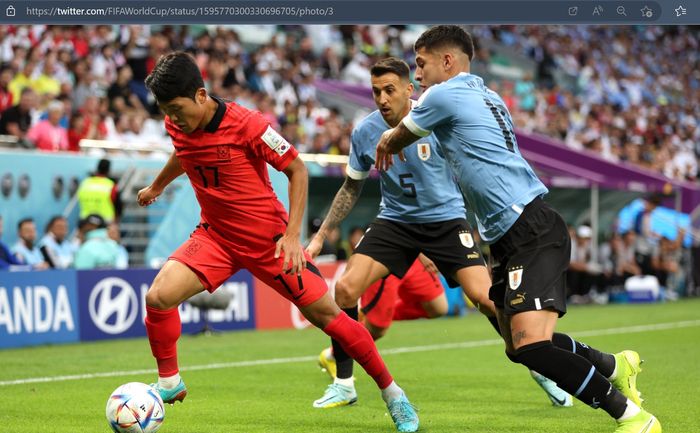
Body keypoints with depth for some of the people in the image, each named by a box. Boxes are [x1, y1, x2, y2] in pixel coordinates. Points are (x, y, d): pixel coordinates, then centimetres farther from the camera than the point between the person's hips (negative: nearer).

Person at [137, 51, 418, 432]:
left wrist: (292, 234, -19)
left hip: (268, 240, -4)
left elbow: (297, 170, -13)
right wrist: (156, 186, 36)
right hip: (216, 236, 4)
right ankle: (169, 383, 4)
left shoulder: (247, 125, -23)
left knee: (326, 314, -1)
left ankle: (391, 393, 15)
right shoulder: (177, 126, -6)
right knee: (158, 296, -18)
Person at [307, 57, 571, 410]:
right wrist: (321, 235, 7)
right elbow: (351, 188, 9)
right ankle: (343, 384, 0)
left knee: (484, 296, -16)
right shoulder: (364, 132, -7)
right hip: (394, 220, 3)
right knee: (345, 288, -16)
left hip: (445, 218, -2)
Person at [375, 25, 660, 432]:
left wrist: (387, 145, 36)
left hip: (533, 232, -10)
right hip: (512, 236, 10)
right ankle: (615, 365, 29)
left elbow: (395, 140, 13)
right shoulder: (483, 95, 20)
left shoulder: (443, 95, -6)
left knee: (531, 344, -21)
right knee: (520, 345, 17)